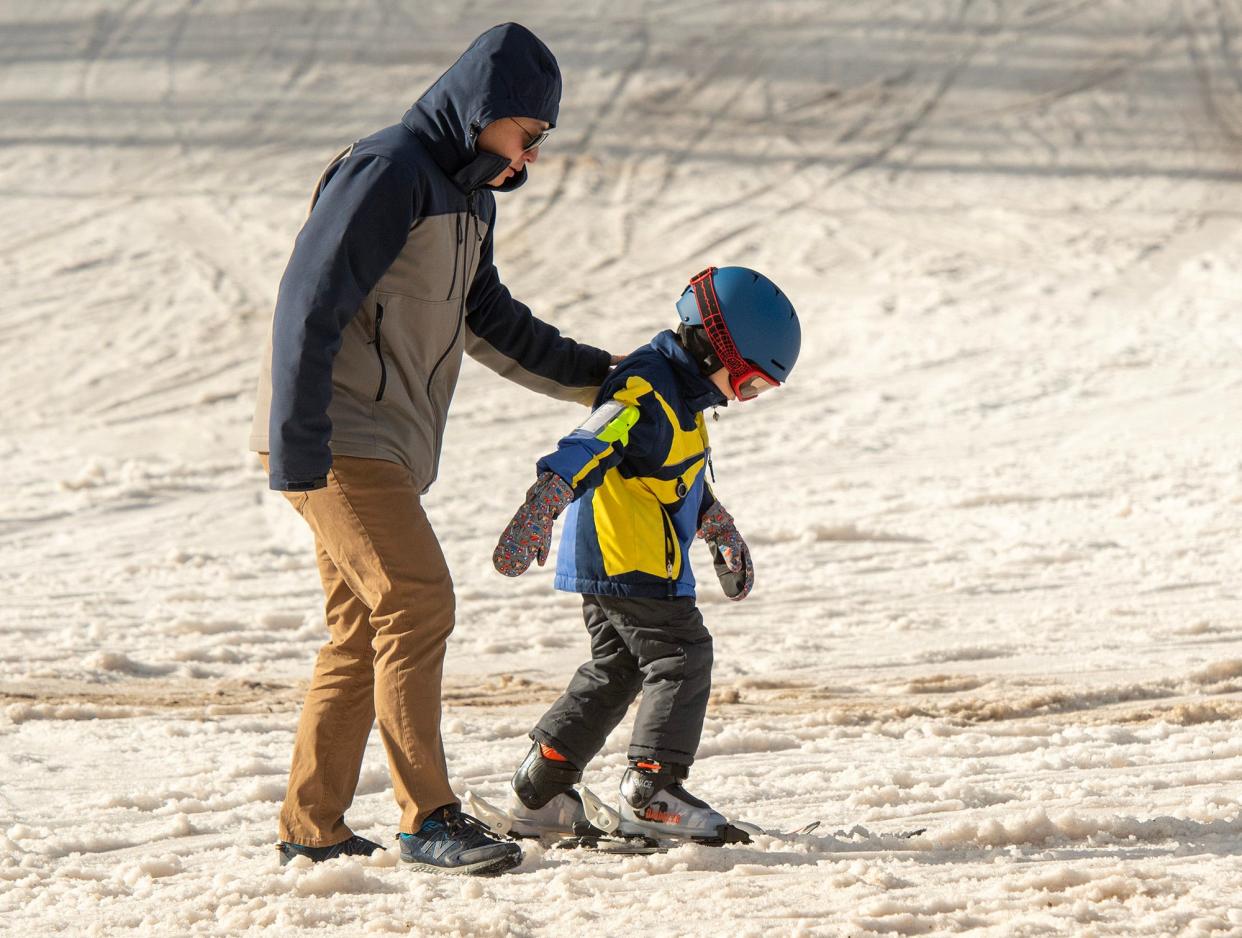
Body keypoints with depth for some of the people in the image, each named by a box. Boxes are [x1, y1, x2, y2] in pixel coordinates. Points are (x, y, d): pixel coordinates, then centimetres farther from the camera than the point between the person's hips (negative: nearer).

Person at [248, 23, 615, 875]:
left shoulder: (468, 198, 18)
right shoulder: (388, 173, -14)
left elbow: (490, 322, 31)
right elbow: (309, 306, -19)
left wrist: (599, 378, 31)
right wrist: (298, 450, -23)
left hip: (387, 451, 10)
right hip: (336, 443, -10)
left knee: (365, 632, 10)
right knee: (417, 604, -16)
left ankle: (313, 829, 15)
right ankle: (429, 819, -14)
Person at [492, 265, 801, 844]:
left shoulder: (679, 394, 18)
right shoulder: (646, 393, -17)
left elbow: (684, 482, 34)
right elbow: (588, 448, -32)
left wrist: (724, 534, 45)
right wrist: (537, 513, -44)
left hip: (606, 565, 11)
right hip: (631, 561, -11)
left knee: (615, 669, 16)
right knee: (682, 658, -5)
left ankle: (538, 794, 19)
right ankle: (651, 790, -6)